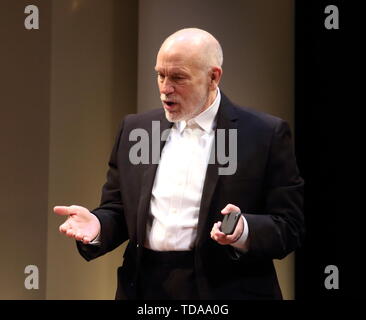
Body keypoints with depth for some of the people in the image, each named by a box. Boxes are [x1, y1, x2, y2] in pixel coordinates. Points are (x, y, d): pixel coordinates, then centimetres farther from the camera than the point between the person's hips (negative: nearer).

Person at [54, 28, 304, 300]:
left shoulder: (266, 134, -6)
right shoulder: (135, 130, 6)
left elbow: (290, 228, -7)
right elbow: (118, 212, 10)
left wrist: (244, 230, -25)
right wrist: (97, 225, -11)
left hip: (223, 290, -3)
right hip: (144, 288, 4)